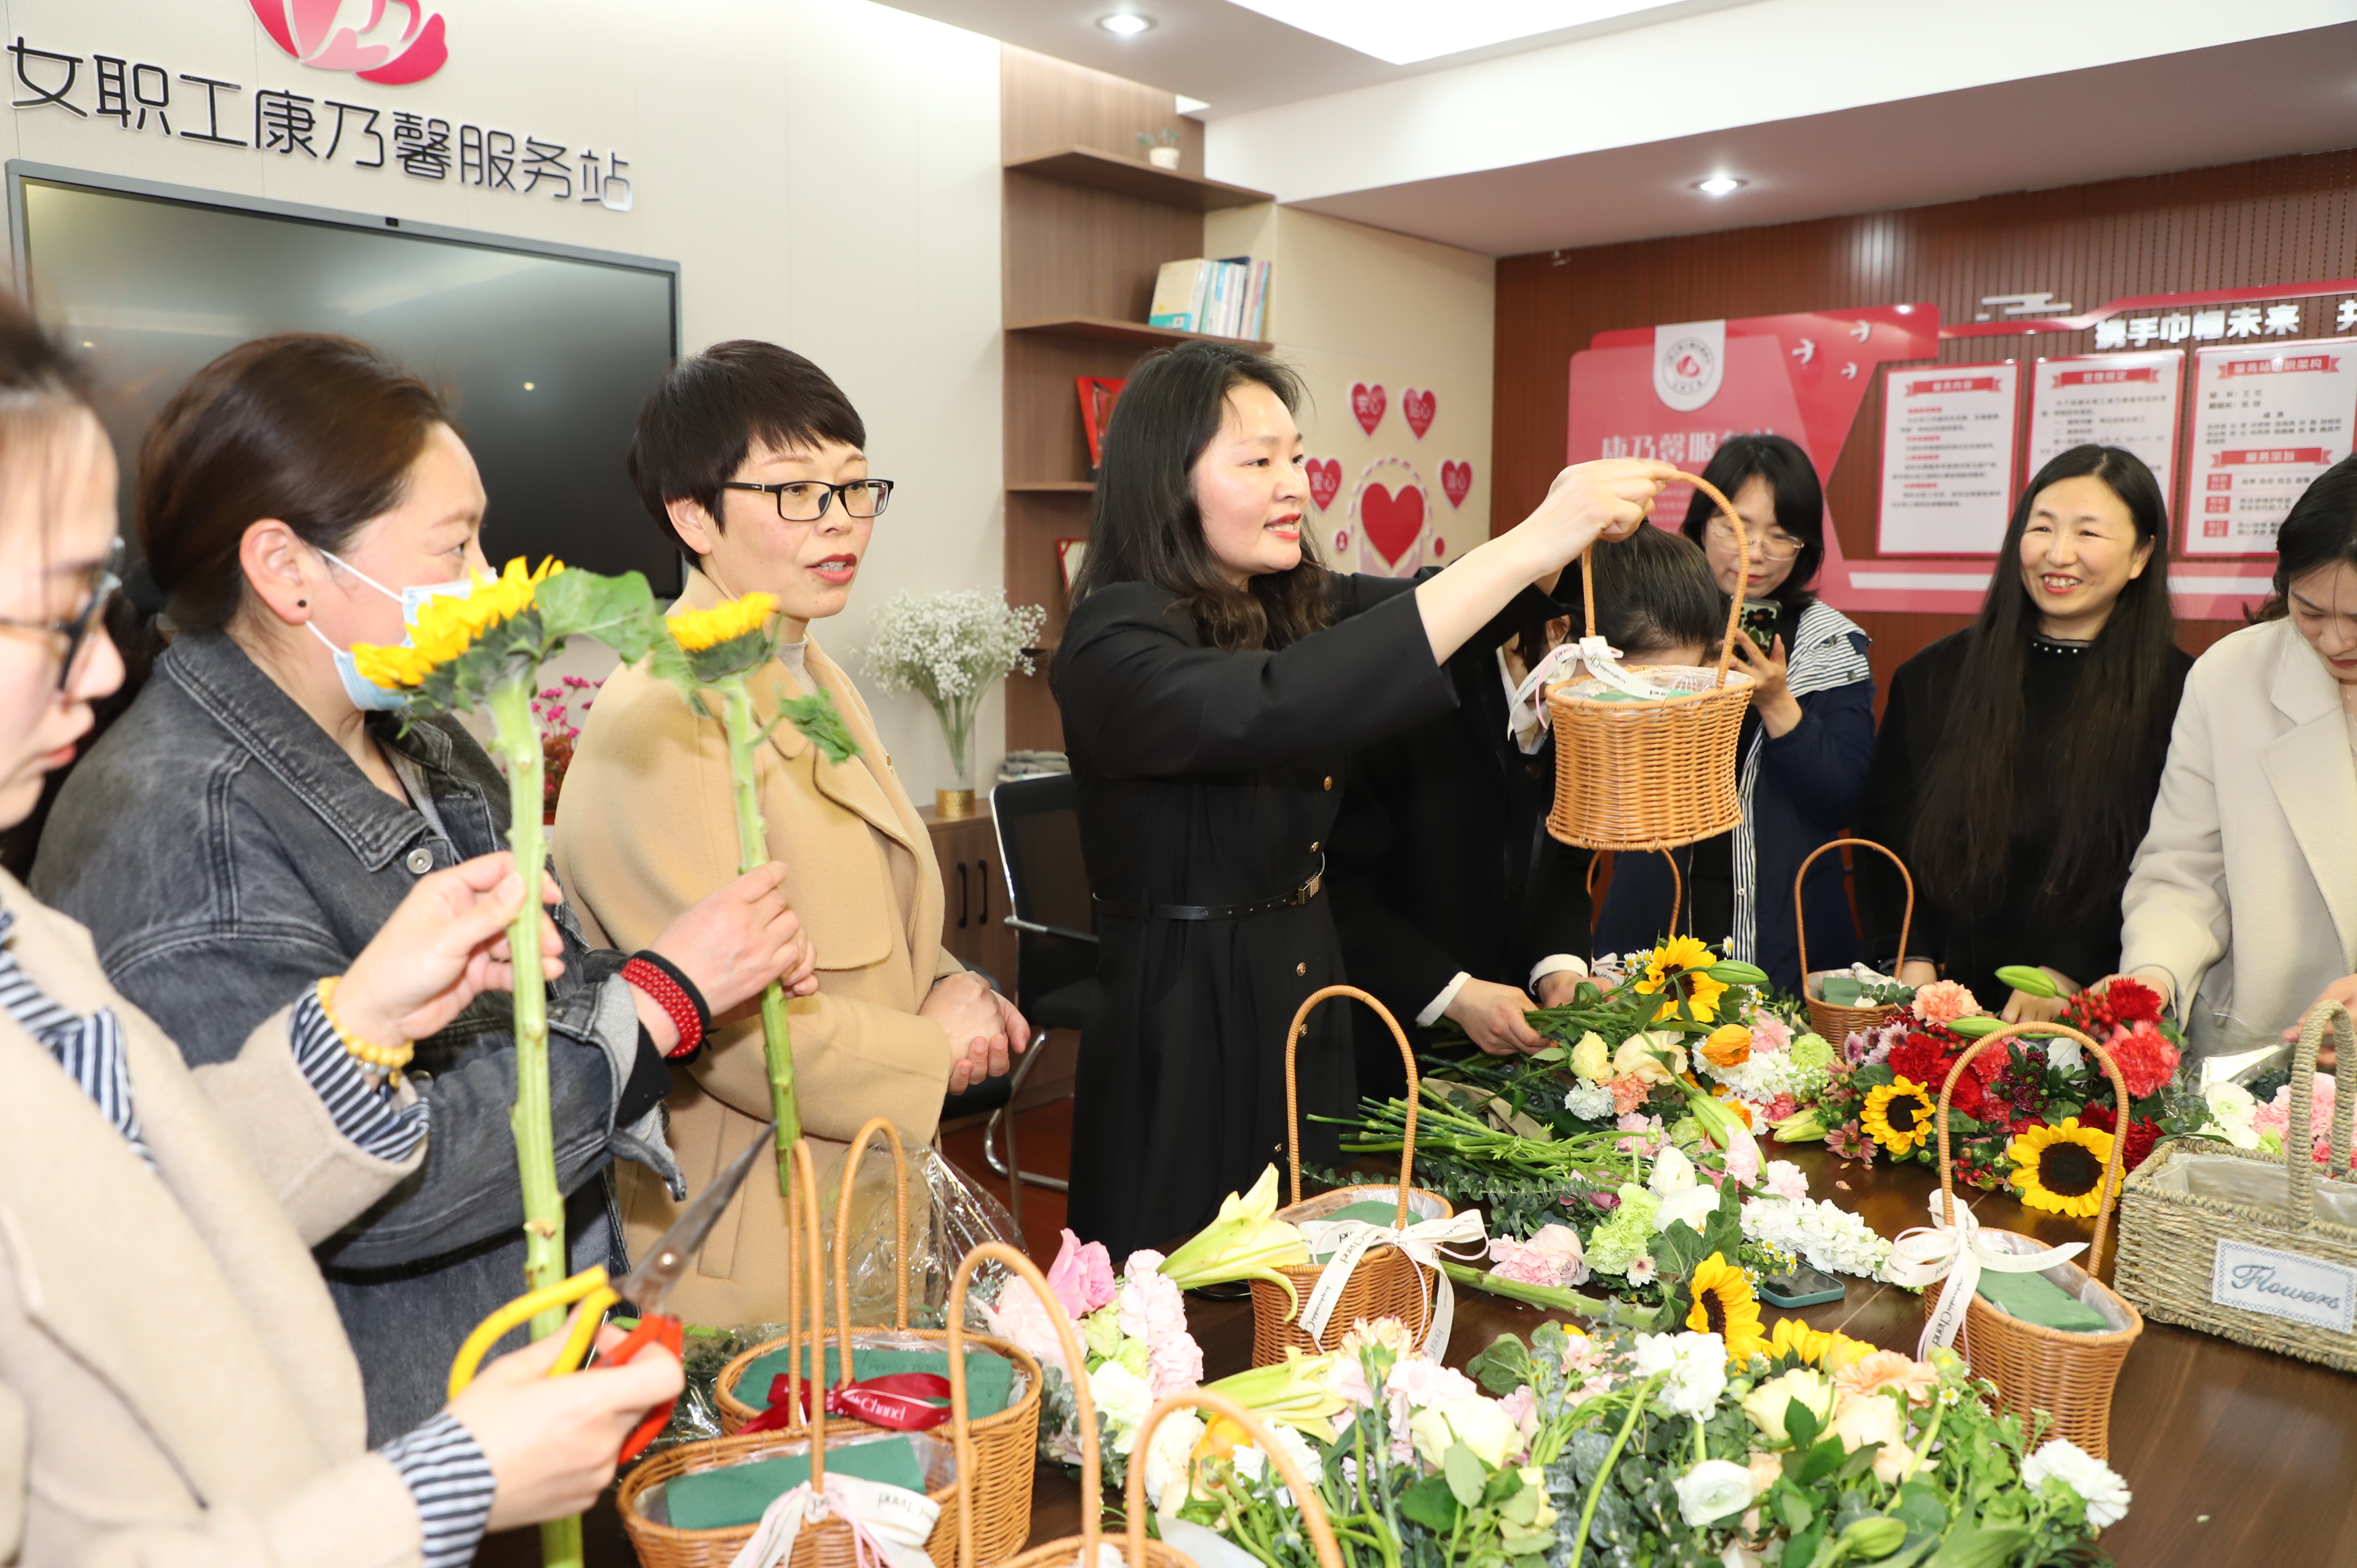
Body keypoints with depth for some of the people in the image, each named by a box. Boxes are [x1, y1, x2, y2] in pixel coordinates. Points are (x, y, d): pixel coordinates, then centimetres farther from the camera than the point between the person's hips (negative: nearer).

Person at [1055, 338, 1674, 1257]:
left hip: (1307, 998, 7)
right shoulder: (1113, 645, -19)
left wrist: (1574, 524, -24)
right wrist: (1526, 547, -36)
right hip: (1186, 1021, -7)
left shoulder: (1299, 606, 5)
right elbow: (1274, 710, -35)